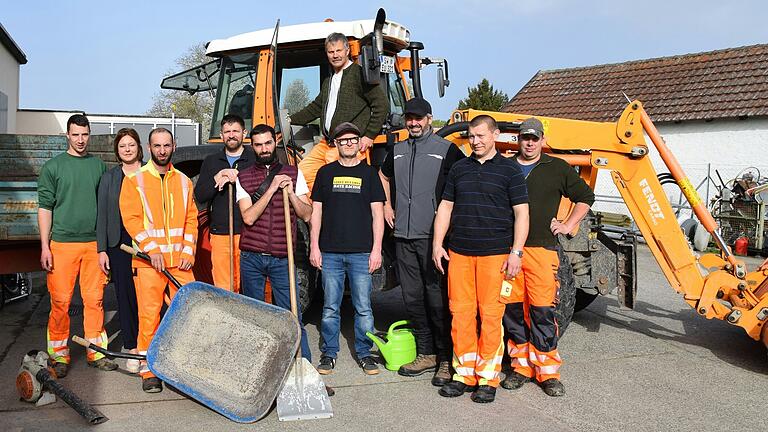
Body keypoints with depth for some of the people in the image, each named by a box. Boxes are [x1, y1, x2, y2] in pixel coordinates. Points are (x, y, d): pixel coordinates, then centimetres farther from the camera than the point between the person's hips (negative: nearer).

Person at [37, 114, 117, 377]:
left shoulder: (99, 165, 11)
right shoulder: (53, 167, 3)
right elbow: (44, 207, 1)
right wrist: (45, 246, -5)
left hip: (94, 243, 2)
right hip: (63, 243, -2)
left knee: (95, 299, 5)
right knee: (60, 301, -2)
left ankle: (96, 351, 15)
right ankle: (59, 354, 11)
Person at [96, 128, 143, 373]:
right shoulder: (109, 178, 11)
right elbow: (103, 215, 9)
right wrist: (102, 249, 3)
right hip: (119, 244, 2)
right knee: (125, 295, 3)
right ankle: (131, 348, 11)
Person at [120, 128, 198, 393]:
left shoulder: (183, 181, 14)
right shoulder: (135, 180, 3)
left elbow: (191, 219, 13)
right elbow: (130, 218, -5)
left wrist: (188, 251, 1)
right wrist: (151, 249, -14)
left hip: (180, 261, 3)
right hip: (148, 261, -3)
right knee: (149, 314, -3)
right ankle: (148, 370, 8)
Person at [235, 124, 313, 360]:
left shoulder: (293, 173, 7)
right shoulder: (244, 177, 6)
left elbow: (306, 215, 3)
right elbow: (248, 217, -8)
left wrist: (290, 192, -12)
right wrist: (271, 188, -14)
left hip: (282, 258, -1)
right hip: (251, 258, 1)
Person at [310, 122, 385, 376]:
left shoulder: (369, 174, 8)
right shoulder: (326, 173, 10)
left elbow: (377, 214, 5)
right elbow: (316, 212, 10)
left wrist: (376, 249, -3)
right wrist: (314, 247, 3)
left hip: (361, 253, -1)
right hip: (330, 252, 1)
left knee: (363, 307, 3)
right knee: (330, 308, 6)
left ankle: (364, 352, 17)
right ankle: (329, 353, 18)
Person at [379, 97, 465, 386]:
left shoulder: (446, 150, -2)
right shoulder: (397, 151, 16)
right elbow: (383, 177, 34)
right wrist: (387, 205, 22)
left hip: (433, 235, -6)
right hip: (404, 236, 6)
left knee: (438, 297, -4)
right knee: (412, 297, 10)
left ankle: (447, 359, 6)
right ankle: (426, 354, 21)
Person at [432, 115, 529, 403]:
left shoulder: (509, 170, 3)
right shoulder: (459, 169, 15)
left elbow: (521, 213, 0)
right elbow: (445, 207, 16)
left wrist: (516, 252, -8)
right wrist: (437, 244, 8)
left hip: (495, 253, -4)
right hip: (459, 252, 4)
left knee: (490, 315, -2)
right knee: (461, 314, 4)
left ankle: (487, 379, 8)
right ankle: (464, 375, 15)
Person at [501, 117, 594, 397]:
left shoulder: (557, 168, 8)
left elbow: (585, 196, 17)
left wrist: (568, 225, 7)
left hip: (541, 248, -2)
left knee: (542, 311, -4)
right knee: (513, 310, 6)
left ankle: (548, 372, 6)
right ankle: (522, 367, 18)